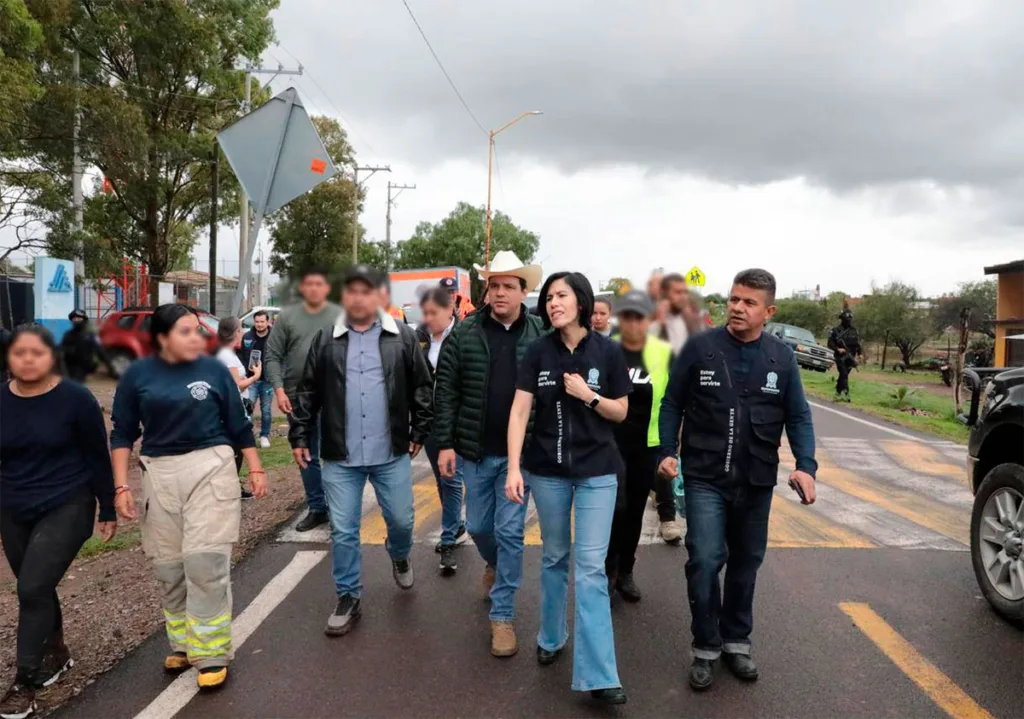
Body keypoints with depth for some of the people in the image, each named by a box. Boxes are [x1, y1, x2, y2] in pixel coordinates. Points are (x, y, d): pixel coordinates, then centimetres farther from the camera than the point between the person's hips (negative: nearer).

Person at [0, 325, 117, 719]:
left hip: (67, 508, -4)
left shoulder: (75, 398, -12)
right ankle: (56, 653, 39)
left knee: (32, 589, -10)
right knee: (37, 589, 15)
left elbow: (98, 457, -6)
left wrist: (108, 510, -2)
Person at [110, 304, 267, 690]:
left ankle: (212, 652, 5)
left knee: (205, 562, -5)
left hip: (211, 468, -2)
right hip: (160, 474, 2)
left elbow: (239, 425, 6)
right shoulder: (137, 375, 1)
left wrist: (256, 470, 5)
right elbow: (123, 434, 6)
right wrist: (121, 486, 0)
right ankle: (182, 642, 28)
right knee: (168, 566, 10)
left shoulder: (214, 369, 0)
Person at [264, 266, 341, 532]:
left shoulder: (340, 316, 0)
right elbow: (272, 356, 4)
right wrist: (279, 388, -8)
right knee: (307, 457, 12)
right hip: (298, 398, 3)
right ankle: (317, 508, 25)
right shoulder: (287, 317, 4)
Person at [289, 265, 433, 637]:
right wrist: (299, 436, 2)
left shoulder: (402, 337, -1)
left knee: (401, 520, 12)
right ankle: (348, 597, 24)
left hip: (392, 454, 0)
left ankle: (399, 557, 45)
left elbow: (422, 387, 2)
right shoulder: (325, 340, 2)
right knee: (343, 531, 7)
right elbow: (307, 393, 5)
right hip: (340, 457, 1)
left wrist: (419, 432, 0)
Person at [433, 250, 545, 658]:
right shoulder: (464, 334, -2)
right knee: (478, 525, 16)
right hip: (474, 450, 2)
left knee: (510, 532, 2)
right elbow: (446, 392, -2)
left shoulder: (540, 336, -3)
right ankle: (495, 564, 50)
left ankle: (502, 616, 17)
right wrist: (445, 443, -6)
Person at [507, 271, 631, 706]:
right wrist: (514, 468, -14)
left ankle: (598, 676, 2)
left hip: (596, 472, -1)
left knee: (591, 569, -3)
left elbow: (621, 412, 2)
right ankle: (551, 638, 37)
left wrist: (588, 395, -16)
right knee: (554, 558, 16)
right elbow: (519, 412, -7)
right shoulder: (538, 352, -3)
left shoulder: (608, 352, -4)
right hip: (547, 471, 1)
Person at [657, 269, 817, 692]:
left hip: (756, 482, 3)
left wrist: (806, 465, -10)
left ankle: (736, 641, 34)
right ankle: (705, 648, 13)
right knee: (705, 561, -7)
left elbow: (798, 416, 3)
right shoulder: (700, 347, -6)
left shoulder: (782, 357, 1)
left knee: (745, 564, 15)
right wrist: (667, 451, -10)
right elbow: (672, 403, 0)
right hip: (704, 478, -3)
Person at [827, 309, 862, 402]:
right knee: (844, 375, -16)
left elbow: (858, 344, 12)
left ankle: (838, 394, 21)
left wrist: (860, 354, 0)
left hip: (850, 357, 4)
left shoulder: (854, 330, 9)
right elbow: (830, 343, -3)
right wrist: (837, 349, -17)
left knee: (843, 375, 9)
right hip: (840, 357, -4)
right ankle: (846, 394, -22)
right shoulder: (836, 330, -3)